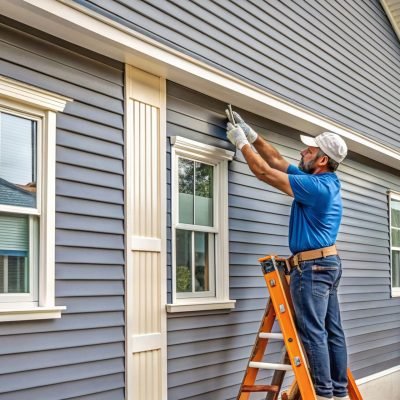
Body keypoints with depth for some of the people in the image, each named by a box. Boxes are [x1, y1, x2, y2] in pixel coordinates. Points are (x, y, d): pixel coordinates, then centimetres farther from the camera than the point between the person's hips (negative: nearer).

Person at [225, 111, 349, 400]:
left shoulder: (316, 186, -17)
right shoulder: (323, 181, 12)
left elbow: (264, 171, -14)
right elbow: (277, 161, 18)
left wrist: (242, 142, -2)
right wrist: (251, 134, 16)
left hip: (312, 266, -10)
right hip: (327, 264, 10)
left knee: (313, 332, -8)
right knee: (332, 331, 9)